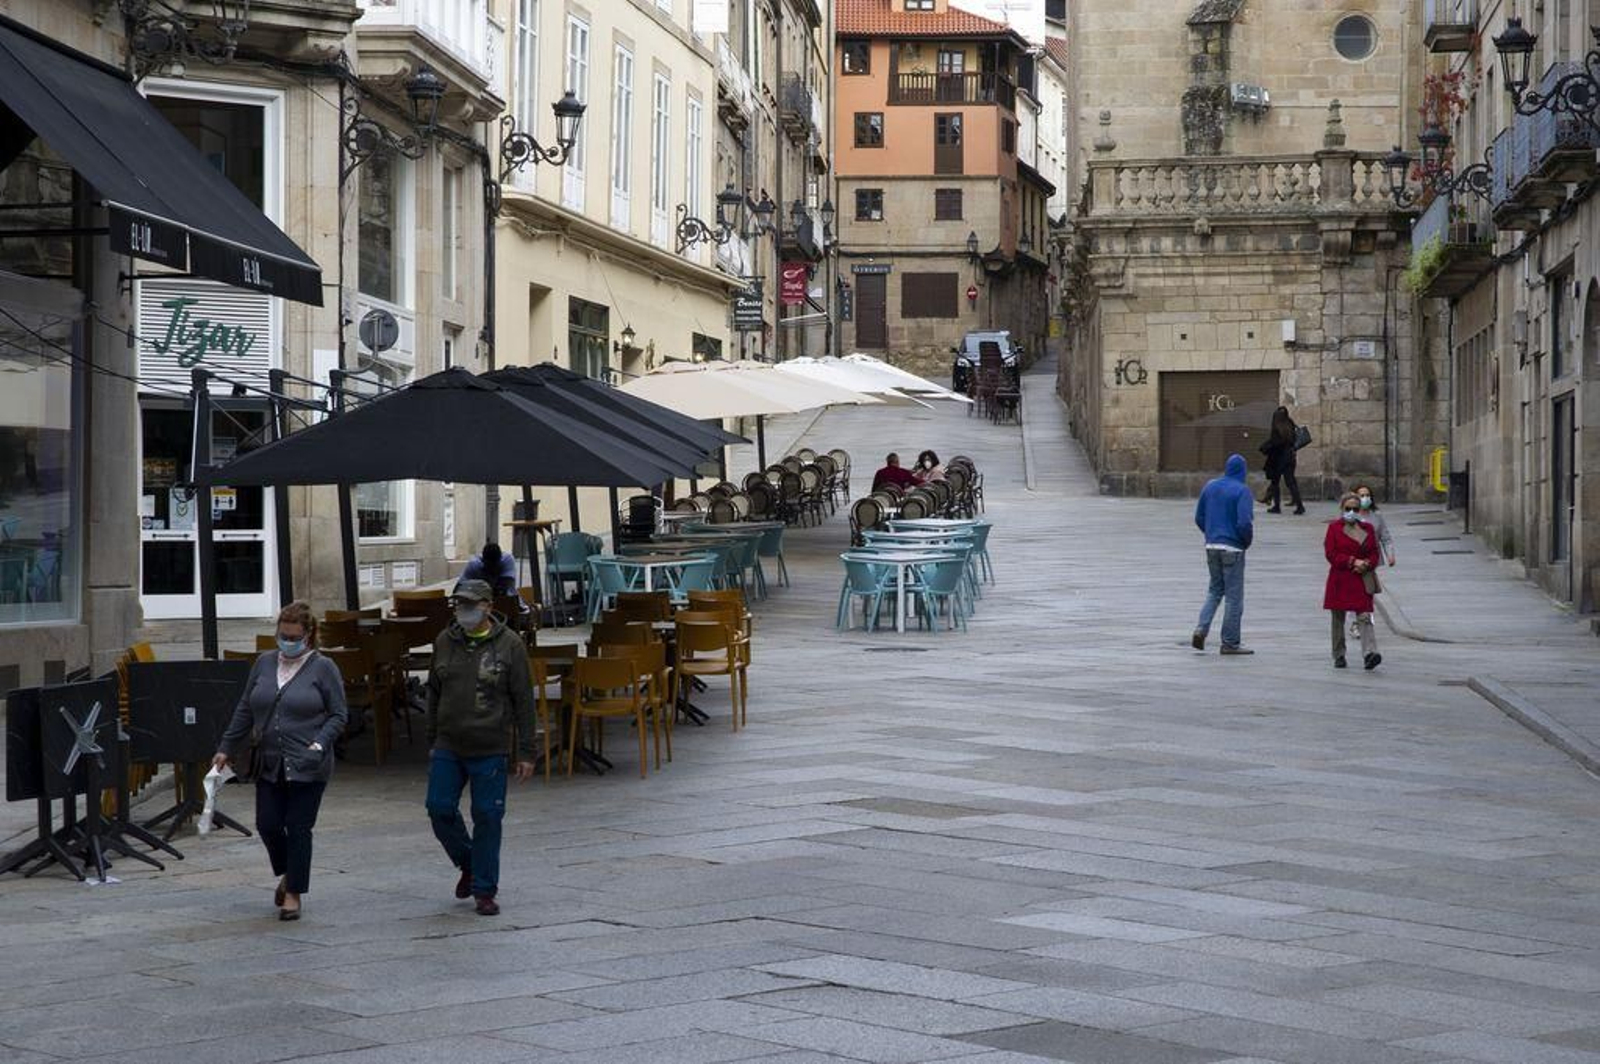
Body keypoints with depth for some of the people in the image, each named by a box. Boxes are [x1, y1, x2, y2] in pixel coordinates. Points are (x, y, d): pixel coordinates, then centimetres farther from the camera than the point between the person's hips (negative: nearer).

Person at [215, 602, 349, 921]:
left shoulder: (323, 668, -3)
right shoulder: (264, 663, 10)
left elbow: (339, 715, -2)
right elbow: (245, 710, 16)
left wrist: (320, 744, -16)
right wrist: (227, 748, 14)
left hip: (307, 767, -4)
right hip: (269, 764, 4)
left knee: (298, 828, -2)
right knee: (268, 825, 3)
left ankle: (293, 894, 8)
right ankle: (287, 874, 30)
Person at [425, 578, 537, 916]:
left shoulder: (509, 644, -5)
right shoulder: (444, 642, 7)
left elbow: (523, 701, -4)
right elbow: (434, 694, 16)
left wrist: (526, 752, -6)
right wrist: (432, 743, 15)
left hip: (490, 749, -4)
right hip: (448, 747, 4)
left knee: (487, 817, 0)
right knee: (440, 809, 0)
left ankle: (484, 890, 11)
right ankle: (468, 864, 26)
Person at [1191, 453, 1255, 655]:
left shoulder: (1210, 487, 6)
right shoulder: (1242, 491, -12)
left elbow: (1199, 517, 10)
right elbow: (1244, 523, -20)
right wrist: (1247, 541, -2)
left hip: (1211, 546, 6)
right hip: (1233, 548, -6)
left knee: (1215, 590, 19)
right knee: (1234, 596, 3)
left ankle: (1201, 628, 0)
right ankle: (1230, 642, 7)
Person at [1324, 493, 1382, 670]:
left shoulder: (1367, 529, 11)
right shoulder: (1334, 527, 2)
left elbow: (1374, 554, 11)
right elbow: (1331, 554, -6)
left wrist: (1366, 564, -11)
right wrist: (1353, 561, -15)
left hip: (1362, 580, 1)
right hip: (1339, 580, -1)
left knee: (1364, 617, -12)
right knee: (1338, 619, 7)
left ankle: (1369, 653, -24)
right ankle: (1339, 656, 19)